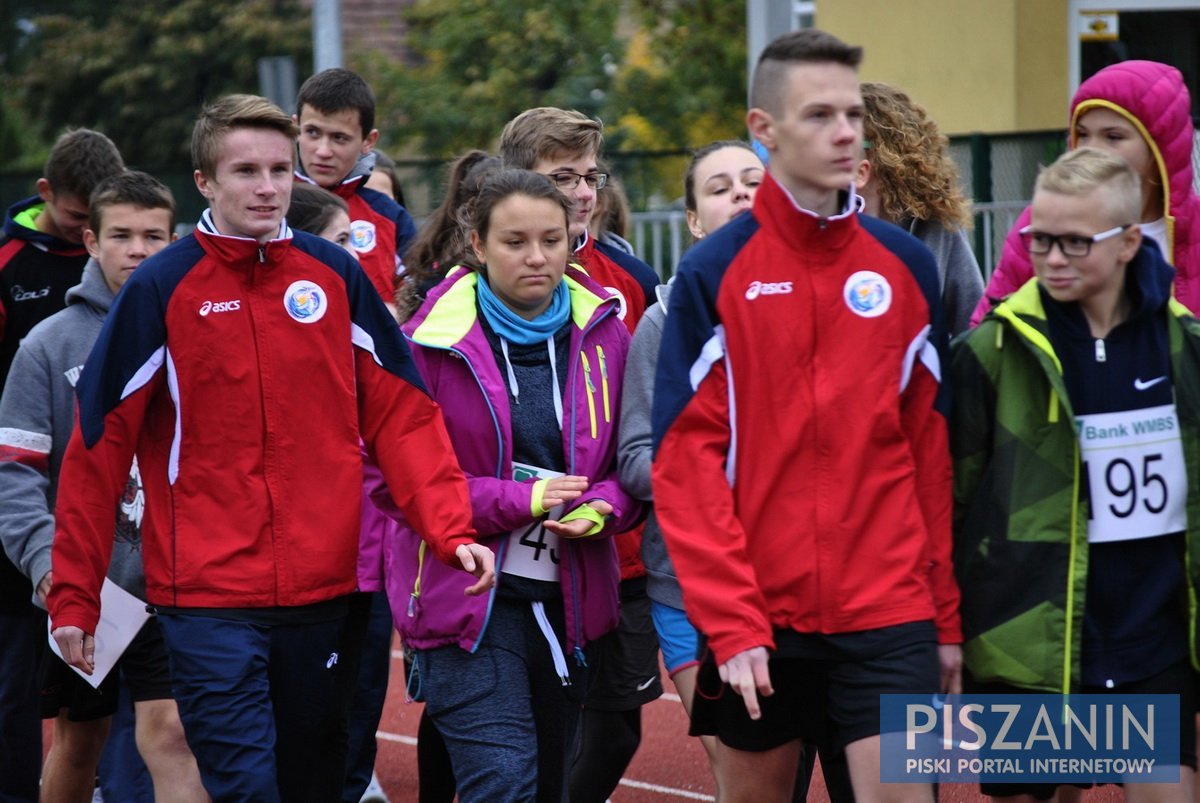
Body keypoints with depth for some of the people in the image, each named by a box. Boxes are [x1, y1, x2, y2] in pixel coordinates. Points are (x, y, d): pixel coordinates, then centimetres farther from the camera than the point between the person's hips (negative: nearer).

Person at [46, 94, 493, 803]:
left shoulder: (336, 276, 5)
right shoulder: (162, 288, -3)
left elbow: (401, 414, 4)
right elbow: (100, 445, -2)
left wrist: (452, 530, -11)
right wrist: (75, 596, -4)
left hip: (325, 589, 3)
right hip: (208, 599, -3)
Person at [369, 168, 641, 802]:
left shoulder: (603, 332, 5)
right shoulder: (432, 340, -6)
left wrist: (603, 507, -13)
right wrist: (519, 499, -17)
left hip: (571, 601, 5)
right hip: (467, 598, -5)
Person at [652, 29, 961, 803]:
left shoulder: (907, 266, 5)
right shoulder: (715, 272, -3)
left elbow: (932, 450, 9)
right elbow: (686, 459, -6)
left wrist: (946, 615, 7)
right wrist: (729, 620, -14)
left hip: (889, 615, 1)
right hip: (758, 619, -1)